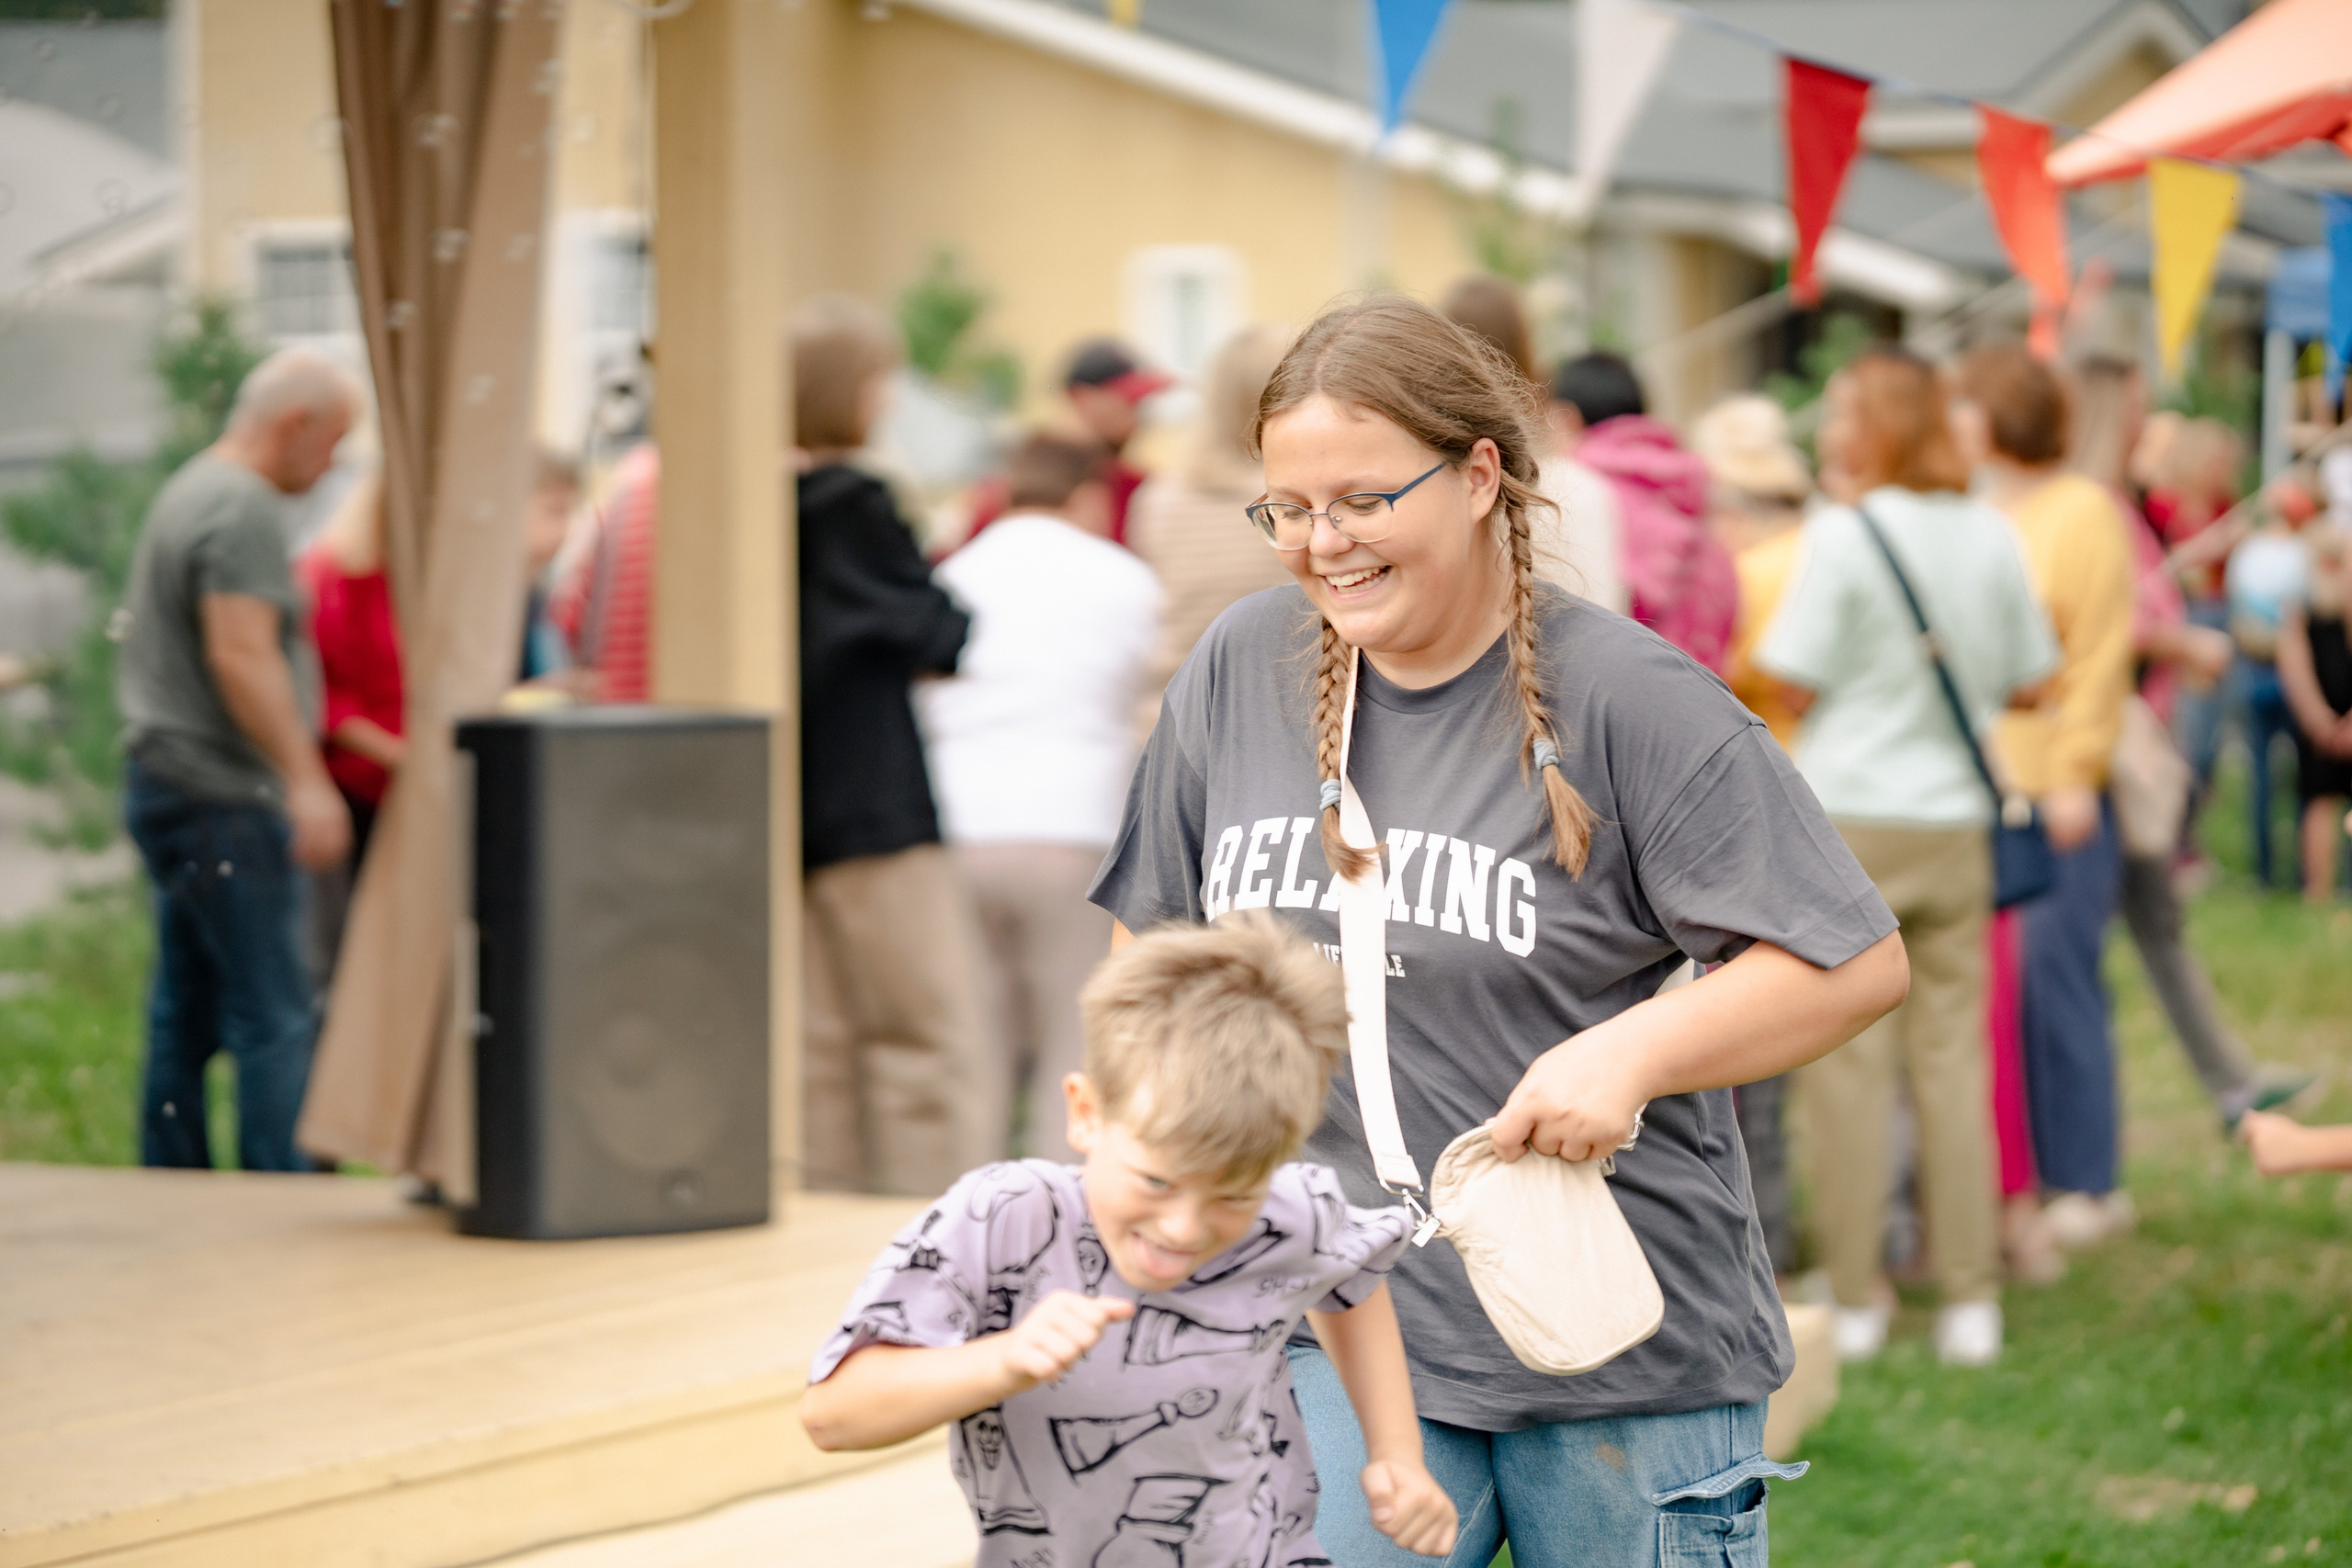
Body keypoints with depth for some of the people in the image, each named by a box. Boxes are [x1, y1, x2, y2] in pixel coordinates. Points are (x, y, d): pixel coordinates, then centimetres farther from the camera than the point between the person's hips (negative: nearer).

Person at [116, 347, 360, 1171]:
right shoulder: (244, 508, -15)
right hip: (221, 795, -10)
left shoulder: (187, 490, 17)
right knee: (274, 1016, -9)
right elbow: (241, 655, -24)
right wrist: (307, 779, -25)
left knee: (186, 1012, 12)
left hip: (166, 784, 10)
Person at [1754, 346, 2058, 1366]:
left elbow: (1795, 683, -8)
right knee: (1952, 1058, 8)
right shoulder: (1990, 536, 3)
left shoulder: (1843, 535, -10)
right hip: (1954, 825, 4)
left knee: (1848, 1066, 2)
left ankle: (1855, 1298, 5)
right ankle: (1970, 1299, 8)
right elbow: (2029, 680, 11)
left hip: (1846, 822, -4)